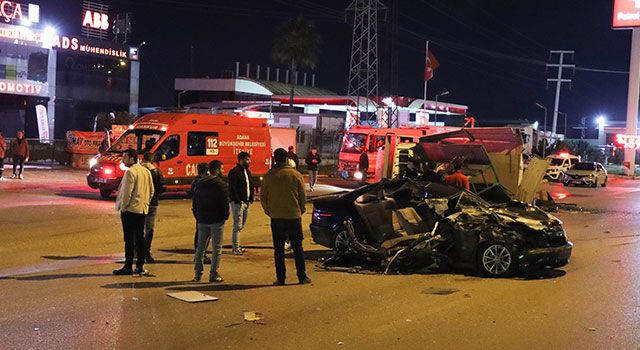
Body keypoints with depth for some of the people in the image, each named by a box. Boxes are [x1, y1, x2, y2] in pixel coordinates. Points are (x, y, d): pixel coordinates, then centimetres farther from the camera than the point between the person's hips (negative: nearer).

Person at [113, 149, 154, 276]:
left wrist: (122, 206, -6)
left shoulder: (130, 172, -15)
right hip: (143, 209, 8)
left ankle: (128, 267, 0)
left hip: (130, 209, -8)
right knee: (140, 238, 10)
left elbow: (127, 192, -17)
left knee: (129, 239, -3)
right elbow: (151, 191, 14)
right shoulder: (146, 171, 10)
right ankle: (140, 267, 13)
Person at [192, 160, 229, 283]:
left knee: (200, 247, 13)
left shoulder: (199, 183, 9)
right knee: (216, 248, 1)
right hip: (217, 221, -5)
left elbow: (195, 203, 12)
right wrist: (225, 216, 2)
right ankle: (214, 274, 1)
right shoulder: (221, 184, -11)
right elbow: (225, 203, -13)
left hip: (202, 221, 6)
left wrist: (198, 217, 17)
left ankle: (197, 273, 14)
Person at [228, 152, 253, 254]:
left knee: (242, 225, 13)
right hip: (238, 202, -9)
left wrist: (251, 199, 10)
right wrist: (238, 201, -19)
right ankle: (235, 248, -2)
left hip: (246, 202, 9)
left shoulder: (248, 172, 16)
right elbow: (232, 188, -17)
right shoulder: (234, 172, -12)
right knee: (237, 225, -7)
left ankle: (236, 245, 22)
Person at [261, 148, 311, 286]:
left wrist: (268, 211, 16)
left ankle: (280, 278, 6)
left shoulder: (269, 176, -3)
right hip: (294, 216, 0)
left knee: (279, 249, 6)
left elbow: (263, 197, 2)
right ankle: (302, 277, 9)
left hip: (276, 217, 0)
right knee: (297, 248, 8)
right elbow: (303, 196, 1)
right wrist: (301, 210, 17)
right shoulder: (296, 175, -3)